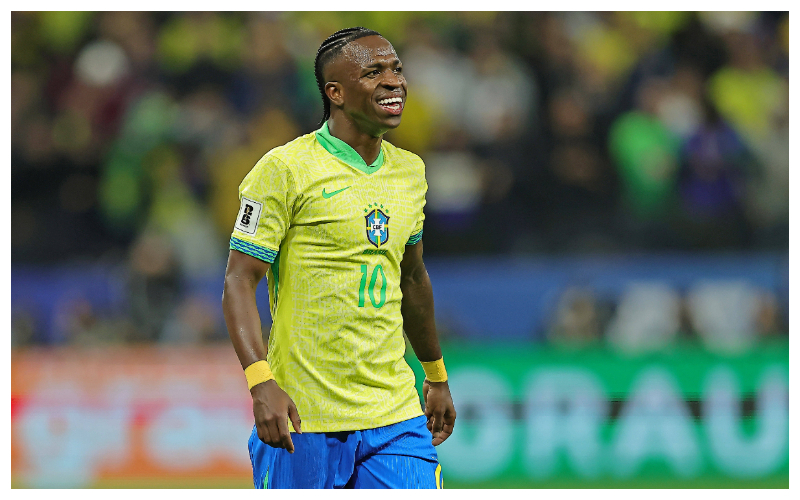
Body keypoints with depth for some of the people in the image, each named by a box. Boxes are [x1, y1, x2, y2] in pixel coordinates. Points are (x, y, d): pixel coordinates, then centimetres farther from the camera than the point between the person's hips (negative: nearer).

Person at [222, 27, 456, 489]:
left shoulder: (410, 171, 12)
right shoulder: (285, 169, -8)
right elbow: (239, 281, -11)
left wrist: (436, 376, 32)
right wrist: (261, 383, -23)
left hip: (397, 416, 5)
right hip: (304, 417, -5)